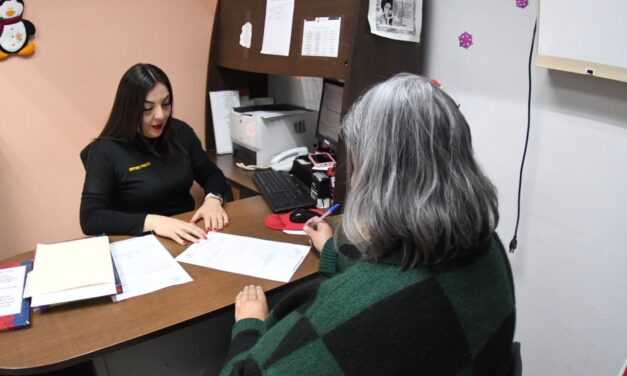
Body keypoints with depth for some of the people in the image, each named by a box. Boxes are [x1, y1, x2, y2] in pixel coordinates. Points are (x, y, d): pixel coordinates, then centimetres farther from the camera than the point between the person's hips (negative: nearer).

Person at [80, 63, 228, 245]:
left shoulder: (181, 132, 3)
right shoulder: (106, 151, -10)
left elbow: (212, 175, 13)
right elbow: (90, 218, -16)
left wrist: (212, 199, -10)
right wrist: (152, 222, -28)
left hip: (189, 235, 4)